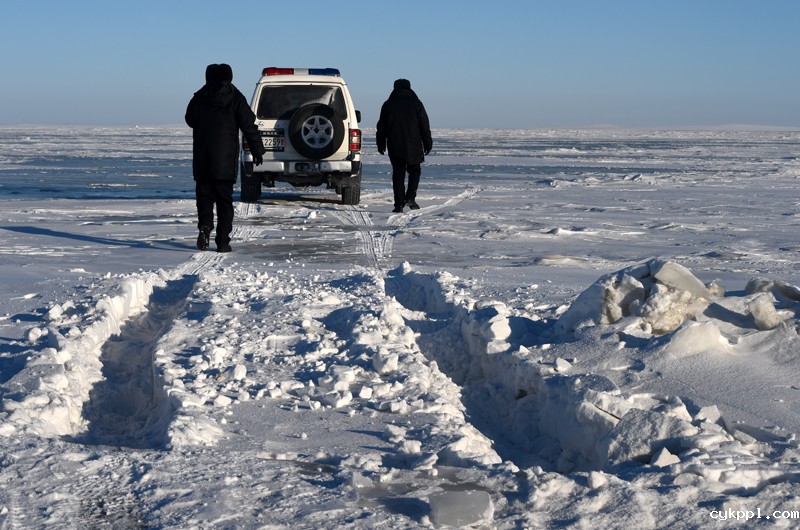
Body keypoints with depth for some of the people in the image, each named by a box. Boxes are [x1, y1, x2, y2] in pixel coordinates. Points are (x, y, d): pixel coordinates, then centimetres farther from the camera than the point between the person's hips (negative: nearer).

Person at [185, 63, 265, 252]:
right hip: (226, 159, -1)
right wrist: (257, 150, 0)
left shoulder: (199, 98, 4)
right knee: (224, 199, 4)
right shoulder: (235, 98, -2)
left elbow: (189, 120, 20)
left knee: (204, 195, 11)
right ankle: (222, 241, 1)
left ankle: (205, 226, -15)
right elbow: (249, 126, -5)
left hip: (202, 158, 1)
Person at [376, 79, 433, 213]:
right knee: (415, 171, 14)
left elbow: (381, 127, 8)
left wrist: (381, 145, 15)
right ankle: (410, 197, -2)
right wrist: (427, 143, 6)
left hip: (394, 146, 1)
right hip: (413, 146, -1)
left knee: (398, 174, 4)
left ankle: (399, 204, -1)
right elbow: (424, 125, 1)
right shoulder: (416, 103, 1)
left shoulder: (388, 105, 6)